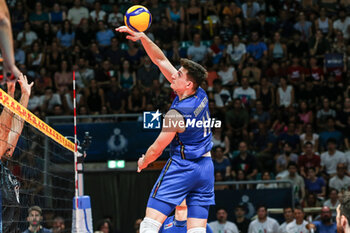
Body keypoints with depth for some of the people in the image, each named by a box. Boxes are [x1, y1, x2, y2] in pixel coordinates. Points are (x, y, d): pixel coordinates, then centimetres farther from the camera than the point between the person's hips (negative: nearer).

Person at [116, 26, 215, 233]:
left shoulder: (177, 114, -20)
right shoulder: (200, 95, 1)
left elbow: (157, 149, -9)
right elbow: (160, 60, 4)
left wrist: (143, 162, 12)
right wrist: (143, 38, -4)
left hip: (182, 168, -8)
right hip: (206, 167, 8)